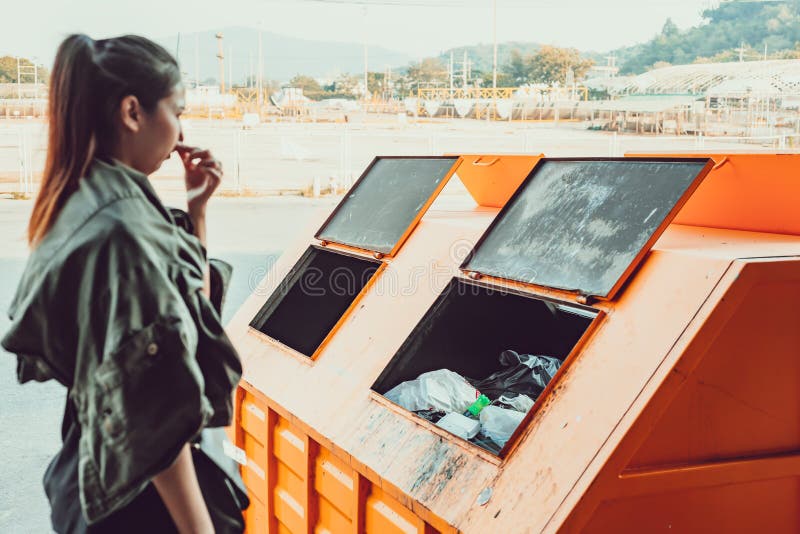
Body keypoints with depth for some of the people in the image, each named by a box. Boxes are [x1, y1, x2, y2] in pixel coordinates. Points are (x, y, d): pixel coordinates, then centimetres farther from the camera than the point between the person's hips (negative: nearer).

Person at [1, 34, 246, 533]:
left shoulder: (88, 204, 3)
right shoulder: (123, 229, -25)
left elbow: (186, 303, 17)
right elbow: (151, 413, -25)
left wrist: (196, 208, 8)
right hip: (142, 494, -9)